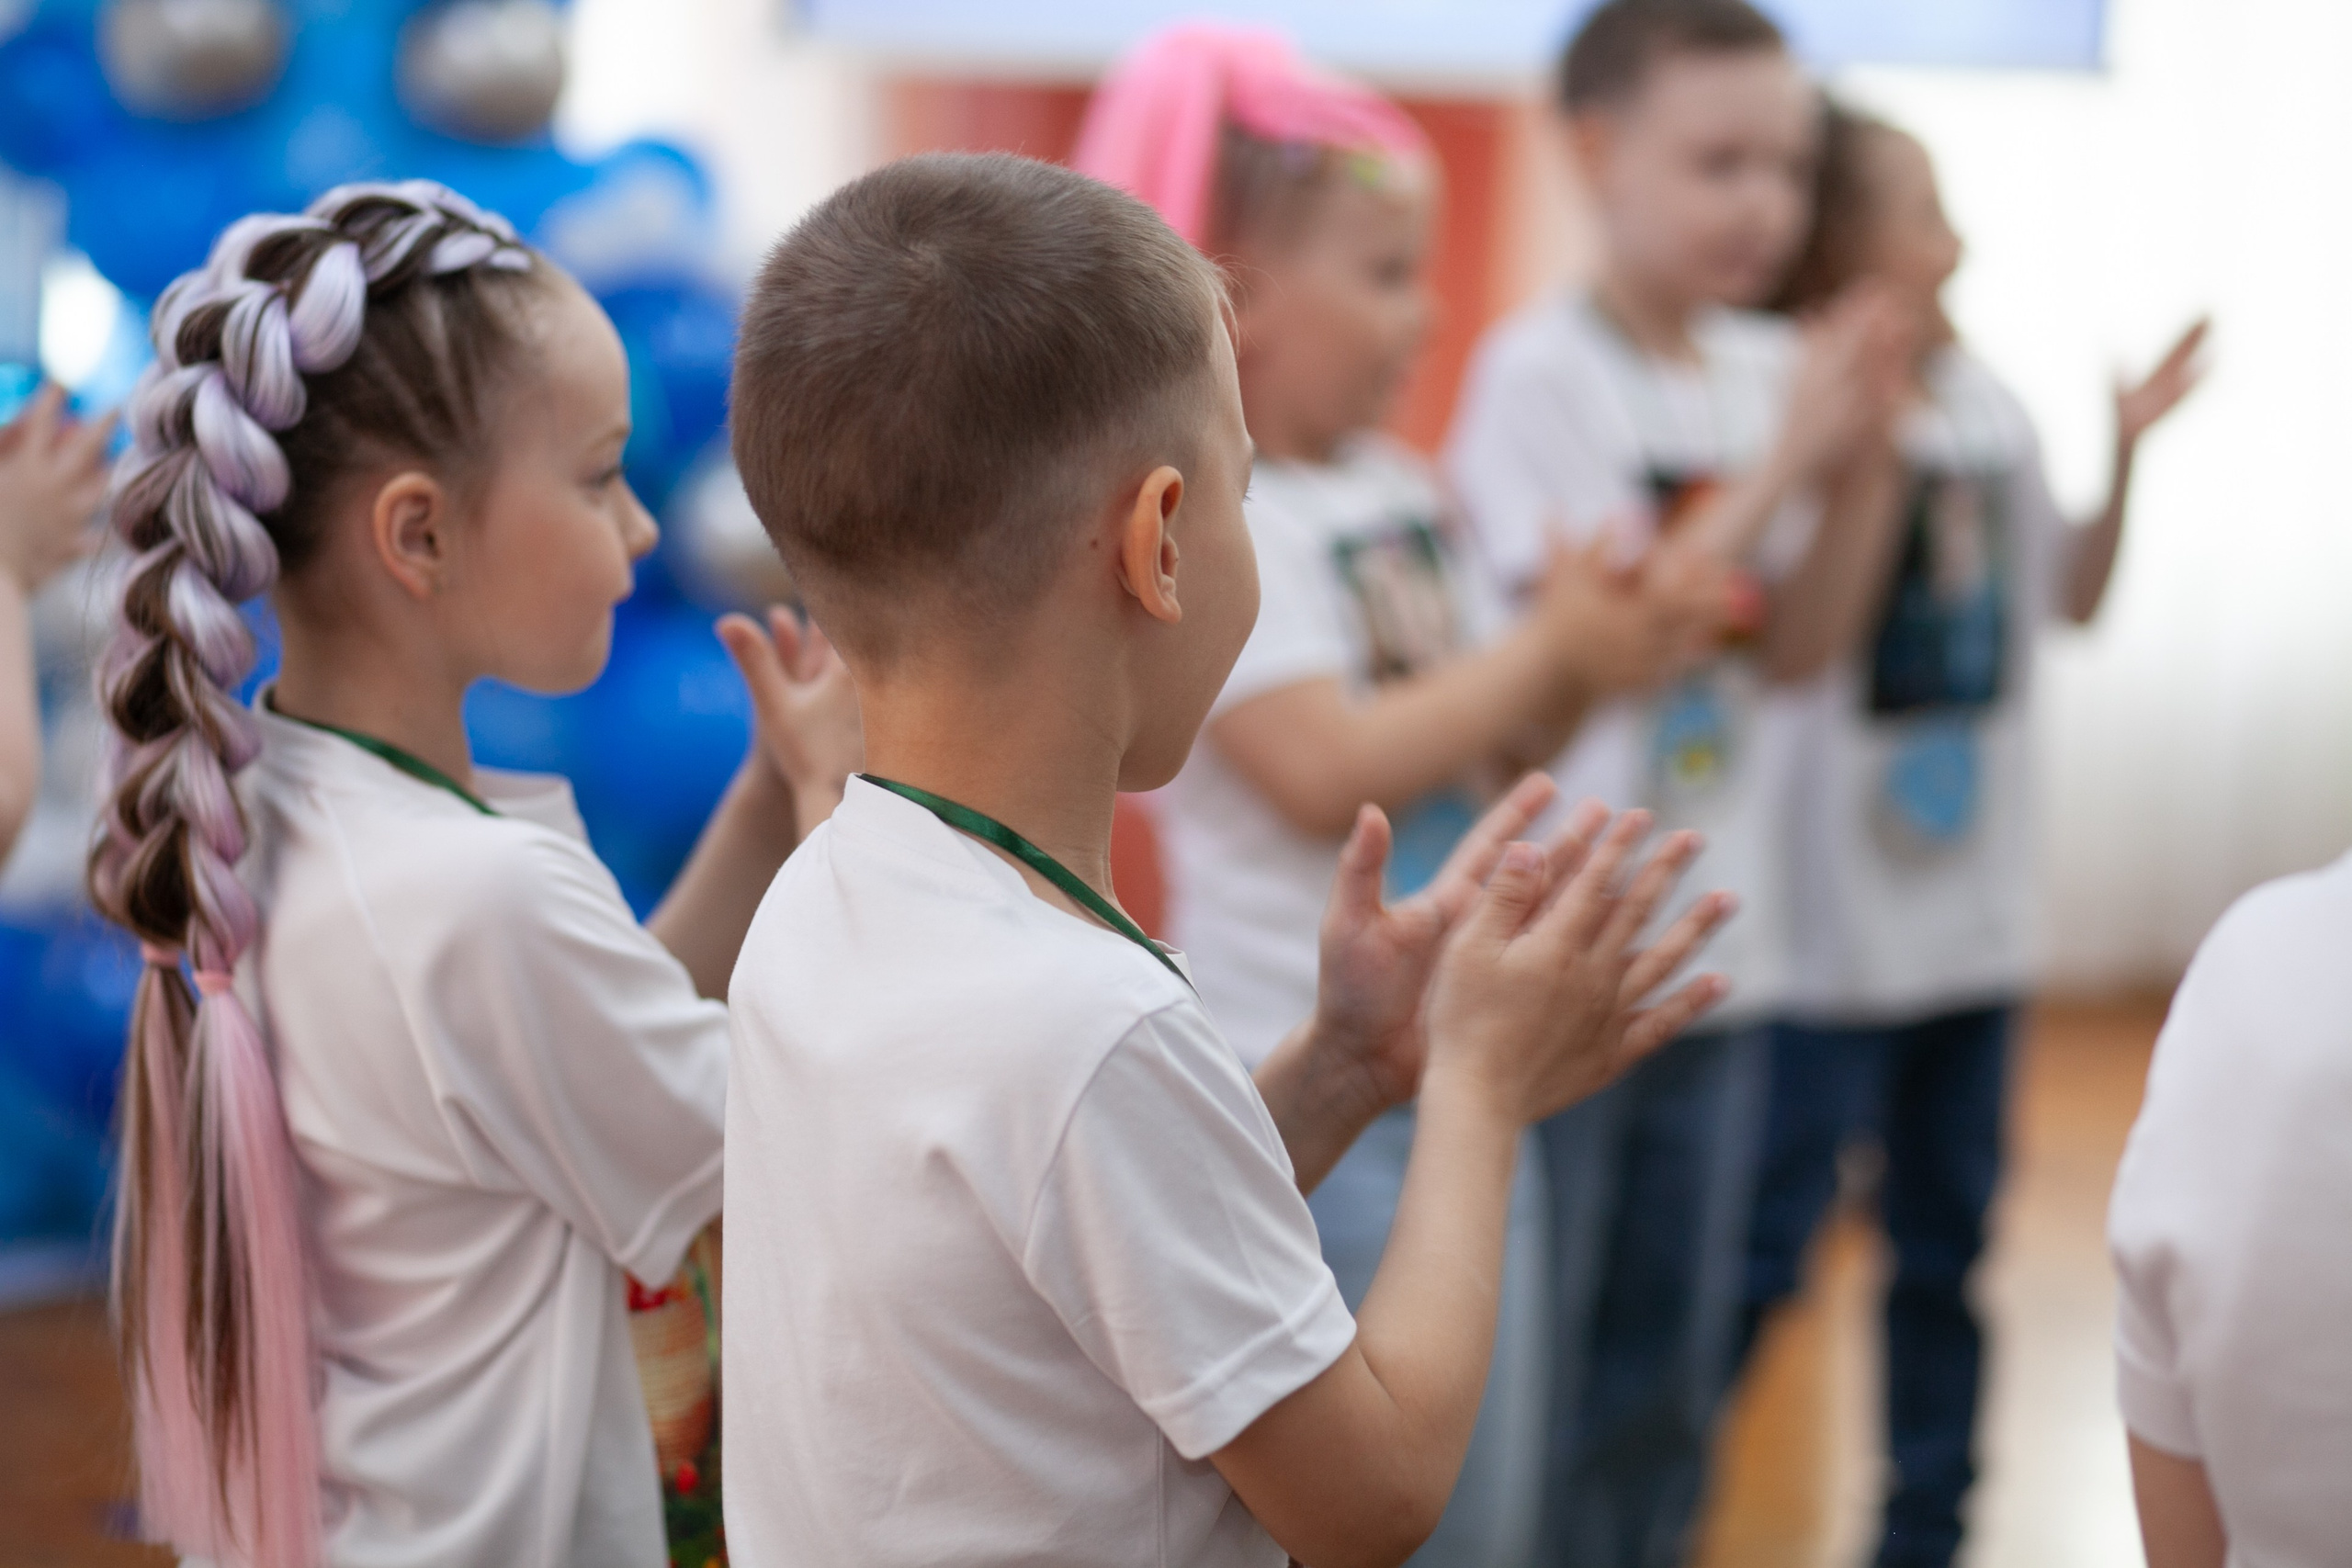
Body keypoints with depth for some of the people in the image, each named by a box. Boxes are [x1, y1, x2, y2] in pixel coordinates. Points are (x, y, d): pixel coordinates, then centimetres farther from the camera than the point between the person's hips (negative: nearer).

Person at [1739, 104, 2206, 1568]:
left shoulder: (1991, 403, 6)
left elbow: (2071, 599, 16)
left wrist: (2127, 451, 5)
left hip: (1977, 896, 7)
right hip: (1832, 912, -6)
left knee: (1950, 1234, 15)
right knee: (1764, 1241, 0)